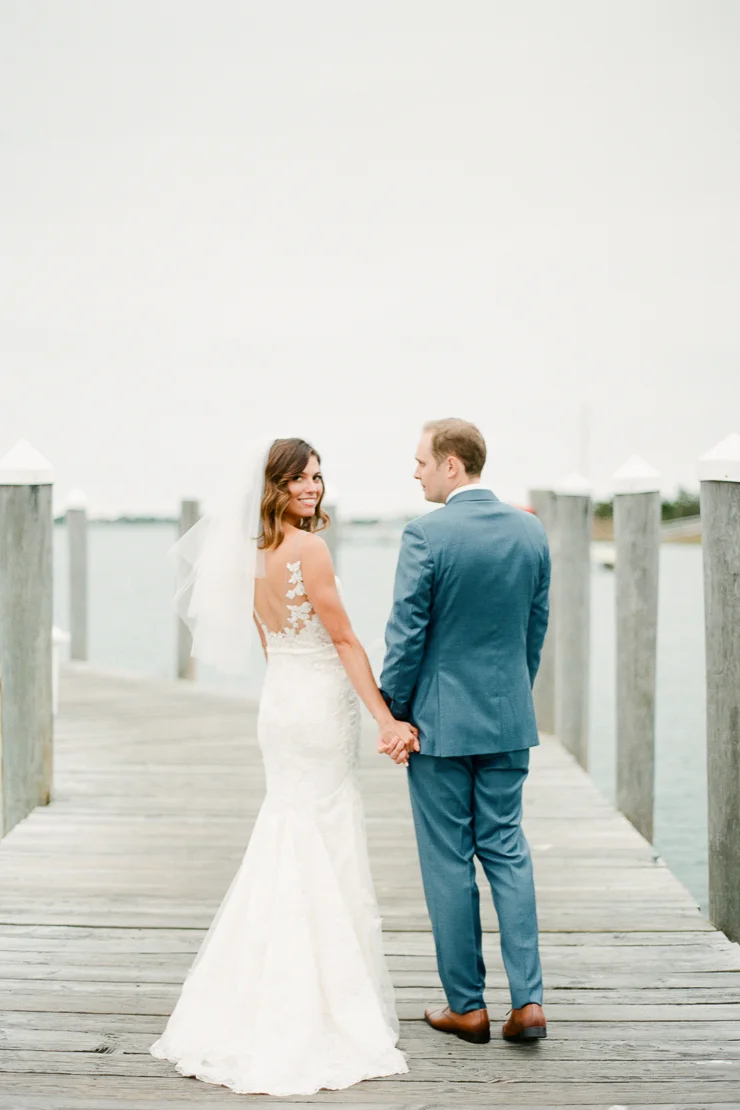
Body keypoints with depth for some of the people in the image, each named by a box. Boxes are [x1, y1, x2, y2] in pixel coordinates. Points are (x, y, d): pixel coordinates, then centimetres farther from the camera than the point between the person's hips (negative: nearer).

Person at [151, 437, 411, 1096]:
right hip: (321, 705, -8)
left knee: (286, 852, 15)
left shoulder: (256, 553, 8)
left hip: (281, 700, 8)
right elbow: (344, 640, -17)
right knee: (326, 858, 0)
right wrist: (386, 718, -15)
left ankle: (256, 1007, 19)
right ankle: (320, 1011, 6)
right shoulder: (309, 548, -16)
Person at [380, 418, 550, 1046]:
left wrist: (393, 713, -3)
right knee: (507, 851, 11)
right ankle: (528, 1000, 4)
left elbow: (406, 634, -14)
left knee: (449, 862, 5)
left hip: (440, 719, -5)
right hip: (509, 719, 5)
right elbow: (537, 628, 10)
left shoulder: (427, 535, -15)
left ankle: (467, 1006, 13)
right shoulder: (531, 531, 2)